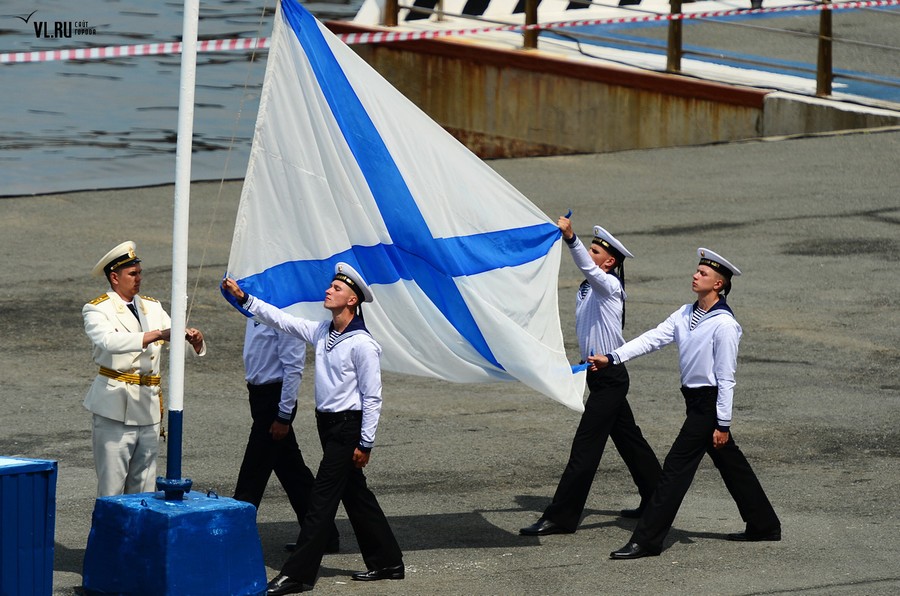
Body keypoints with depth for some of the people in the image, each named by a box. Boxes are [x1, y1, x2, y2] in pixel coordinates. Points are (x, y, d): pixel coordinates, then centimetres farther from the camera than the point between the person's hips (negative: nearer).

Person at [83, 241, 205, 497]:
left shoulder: (152, 307, 15)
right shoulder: (97, 310, -5)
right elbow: (109, 341, -24)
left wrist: (194, 341, -11)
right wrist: (157, 335, -33)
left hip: (148, 407, 6)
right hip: (115, 407, -6)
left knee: (144, 489, 9)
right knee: (112, 488, -6)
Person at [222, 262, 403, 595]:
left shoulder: (362, 344, -16)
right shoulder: (321, 333, 7)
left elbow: (372, 398, -15)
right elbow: (281, 320, 10)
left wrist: (365, 443, -15)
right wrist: (243, 299, 2)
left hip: (348, 426, -9)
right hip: (328, 422, 9)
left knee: (322, 498, -7)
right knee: (355, 496, 14)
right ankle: (386, 562, 24)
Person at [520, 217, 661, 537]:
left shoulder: (610, 286, -14)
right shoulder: (585, 290, 13)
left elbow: (589, 269, -35)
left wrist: (571, 238, -49)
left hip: (610, 376, -10)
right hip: (599, 374, 10)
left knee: (585, 446, -9)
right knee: (629, 439, 18)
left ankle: (560, 517, -9)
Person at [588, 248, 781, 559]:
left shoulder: (724, 324, -17)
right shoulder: (686, 314, 8)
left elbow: (725, 378, -16)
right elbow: (654, 338, 4)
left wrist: (723, 424, -15)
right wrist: (612, 358, -5)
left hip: (709, 402, -9)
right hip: (695, 400, 9)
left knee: (676, 467, -8)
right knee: (731, 466, 17)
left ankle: (647, 540, -7)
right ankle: (764, 525, 28)